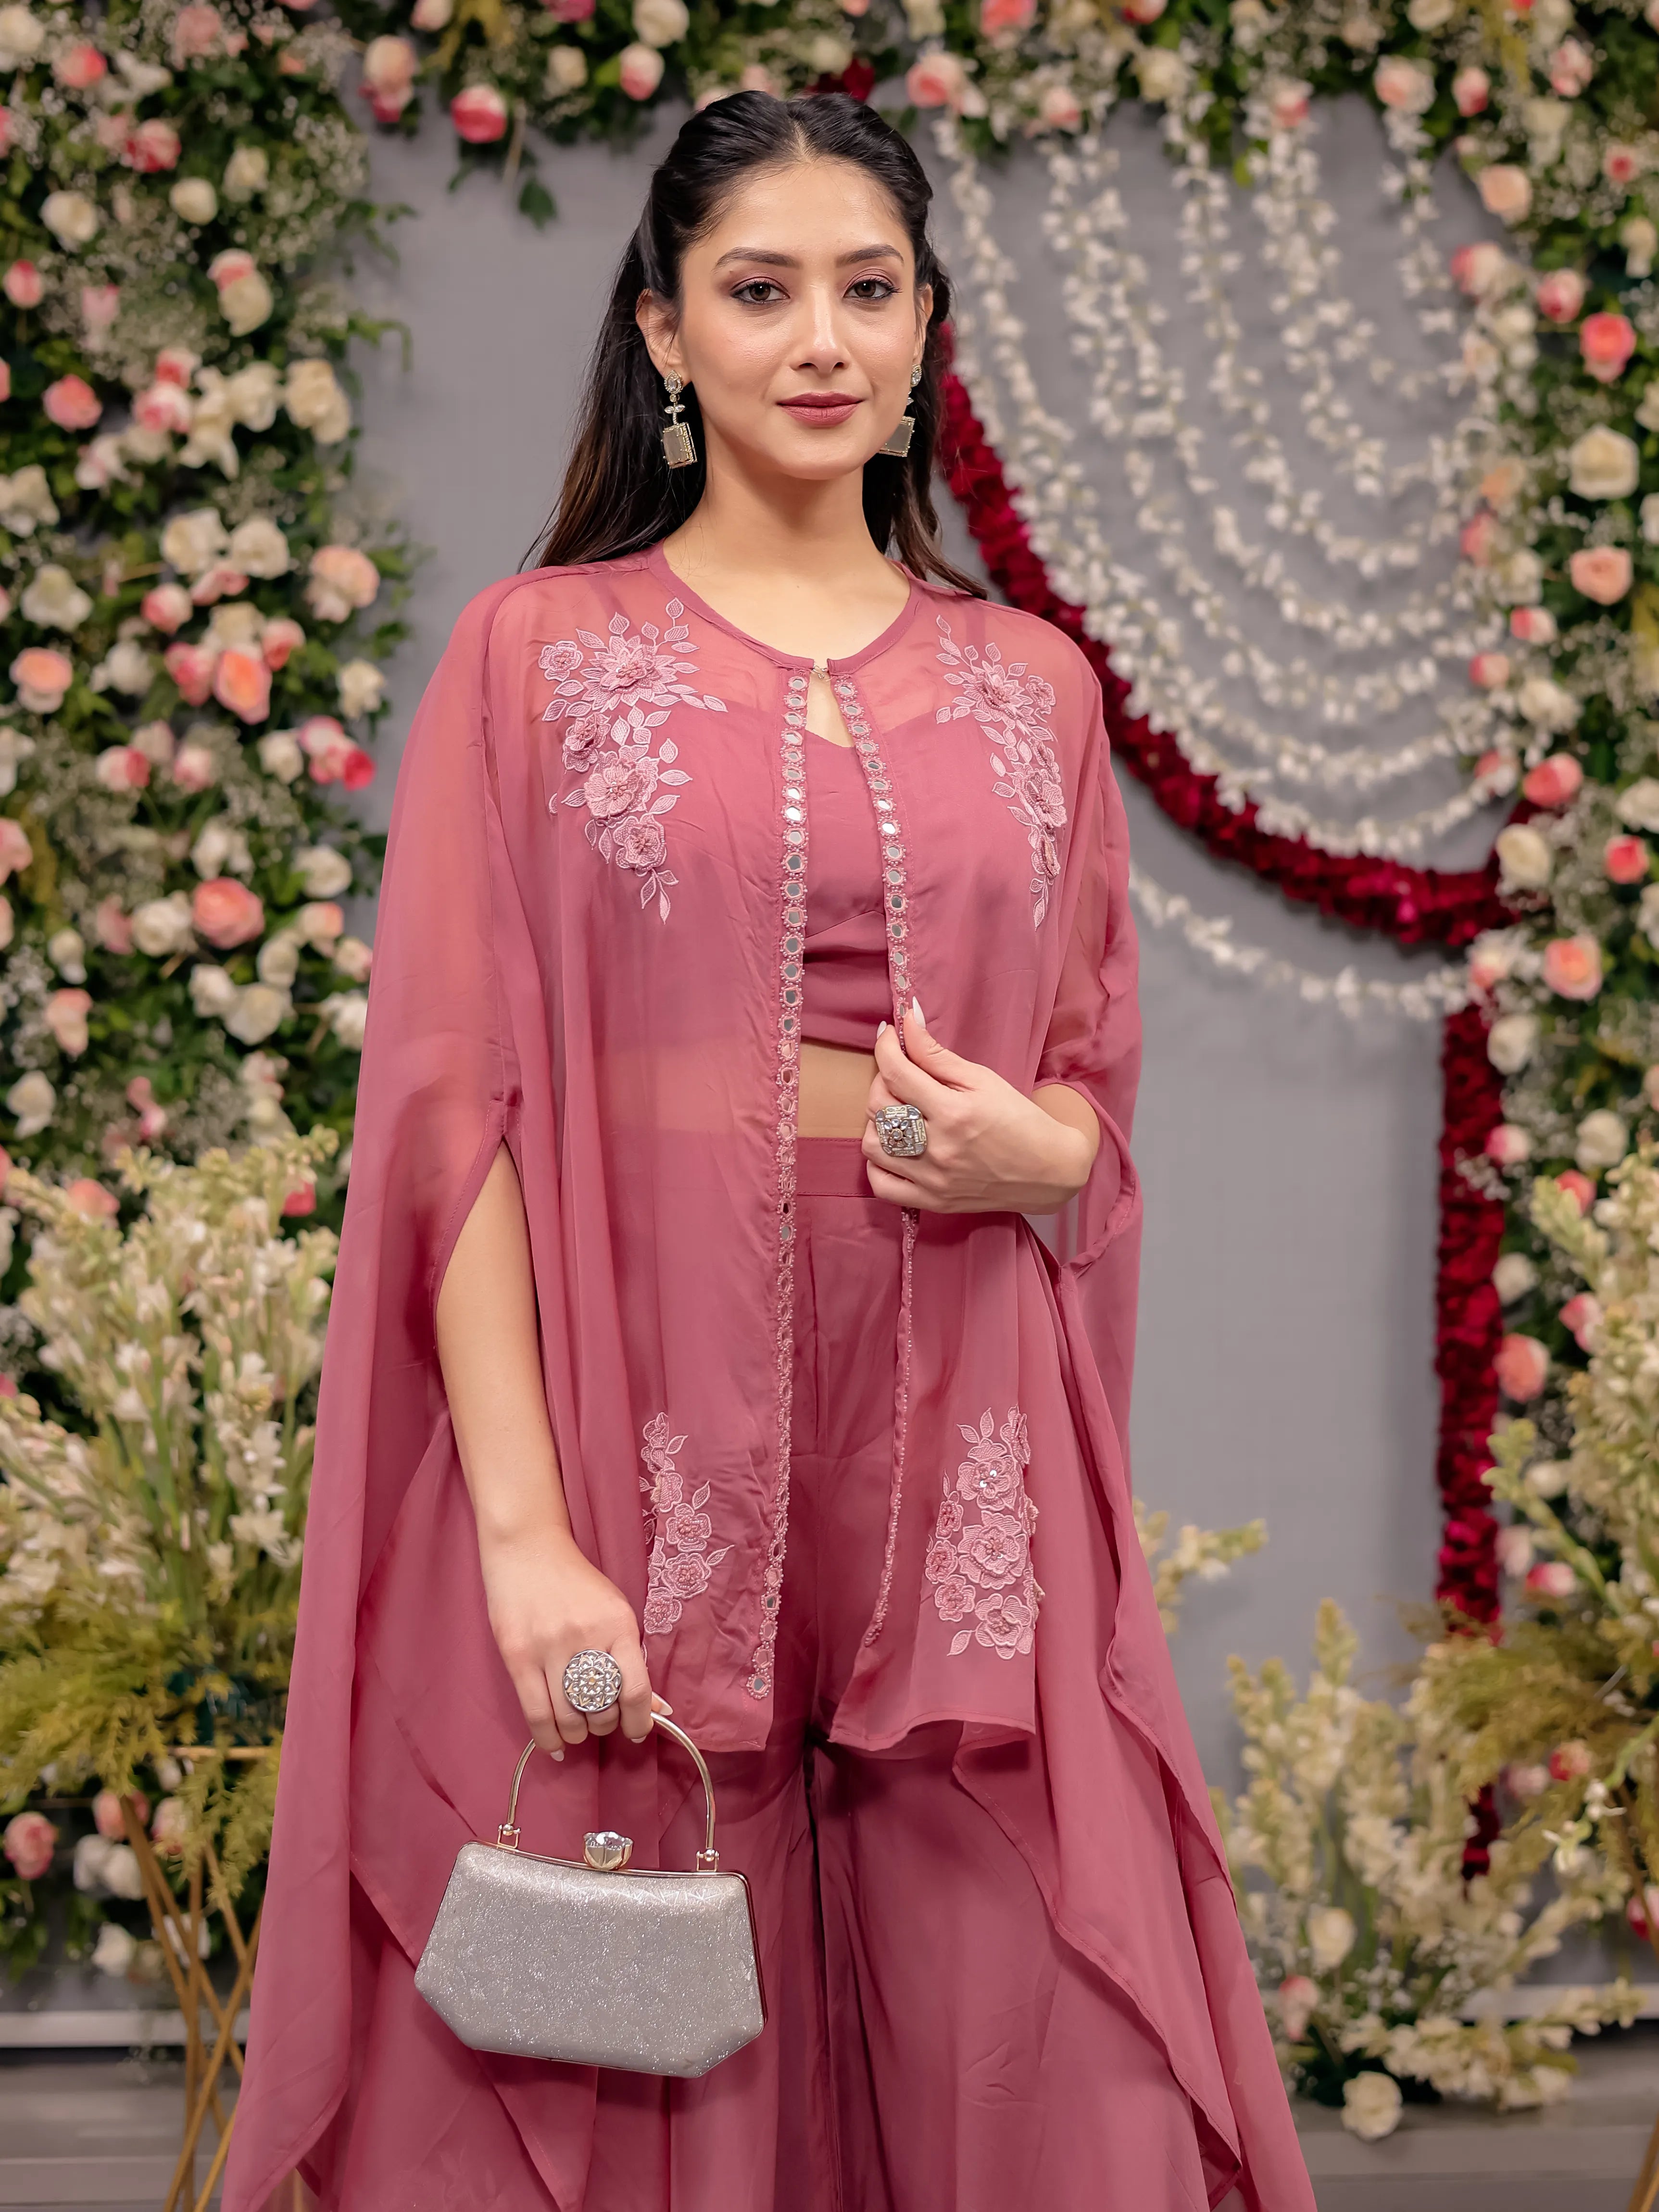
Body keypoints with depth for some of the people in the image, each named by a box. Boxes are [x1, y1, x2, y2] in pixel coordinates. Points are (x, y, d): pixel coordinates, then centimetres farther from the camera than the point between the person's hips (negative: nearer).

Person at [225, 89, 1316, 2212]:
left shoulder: (1029, 683, 13)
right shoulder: (539, 652, 4)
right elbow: (451, 1108, -3)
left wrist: (1040, 1147, -6)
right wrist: (524, 1530, -13)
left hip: (956, 1461, 3)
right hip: (641, 1417, -2)